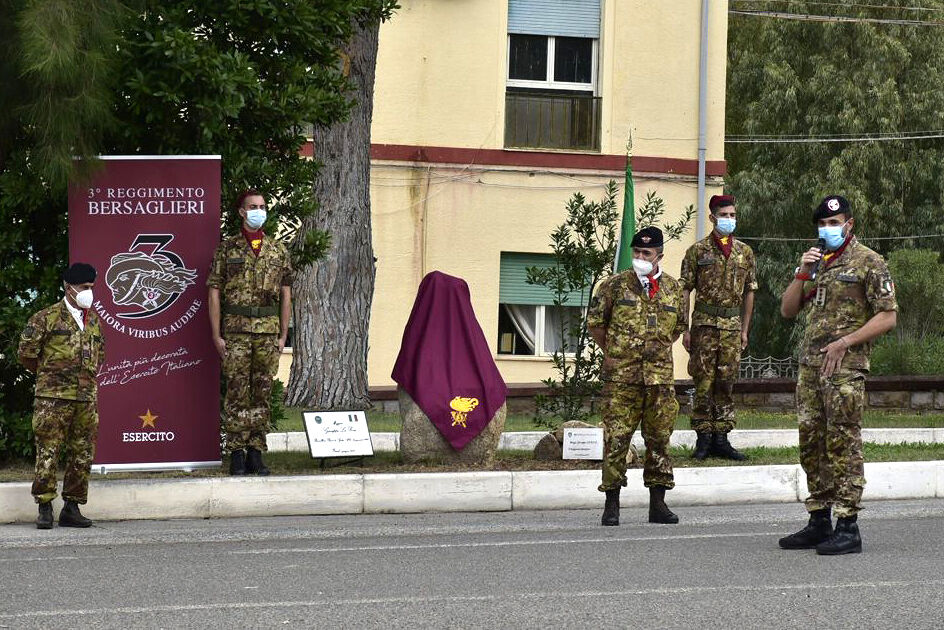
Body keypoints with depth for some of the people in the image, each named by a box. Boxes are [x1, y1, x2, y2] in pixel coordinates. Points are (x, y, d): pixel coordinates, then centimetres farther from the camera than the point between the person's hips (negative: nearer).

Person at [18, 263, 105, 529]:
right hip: (53, 398, -5)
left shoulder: (94, 320, 17)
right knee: (48, 452, -6)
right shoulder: (46, 318, -1)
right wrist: (49, 375, 8)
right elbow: (26, 354, 0)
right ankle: (45, 508, 0)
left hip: (87, 397, 5)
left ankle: (72, 508, 12)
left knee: (83, 456, 4)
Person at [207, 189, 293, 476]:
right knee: (237, 392, -4)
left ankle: (256, 453, 9)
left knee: (262, 393, 4)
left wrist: (283, 334, 5)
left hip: (269, 331, 2)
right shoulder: (227, 248, 4)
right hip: (236, 329, -2)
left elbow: (286, 294, 11)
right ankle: (236, 454, 0)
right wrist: (216, 335, -5)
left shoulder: (279, 250, 11)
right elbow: (214, 292, 2)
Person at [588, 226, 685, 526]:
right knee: (616, 437, -4)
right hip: (621, 375, -3)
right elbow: (595, 321, 7)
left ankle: (658, 504, 15)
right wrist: (609, 353, 3)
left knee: (659, 437, 7)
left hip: (660, 374, 3)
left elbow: (679, 326, 22)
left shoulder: (673, 288, 8)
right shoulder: (615, 285, 0)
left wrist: (660, 349, 14)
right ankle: (612, 504, 3)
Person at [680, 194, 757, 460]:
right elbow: (685, 291, 1)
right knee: (703, 383, -3)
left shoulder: (745, 252, 10)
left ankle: (721, 438, 10)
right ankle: (703, 437, 3)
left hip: (732, 326, 3)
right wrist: (684, 329, -5)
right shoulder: (698, 251, 1)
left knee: (726, 383, 5)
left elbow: (749, 292, 15)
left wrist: (745, 329, 10)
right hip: (704, 324, -3)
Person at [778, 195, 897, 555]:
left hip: (845, 366, -7)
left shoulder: (867, 262, -3)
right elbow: (787, 310, 17)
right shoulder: (816, 263, 18)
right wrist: (801, 273, 2)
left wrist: (845, 342, -15)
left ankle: (848, 529, -7)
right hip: (810, 364, 7)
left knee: (843, 443, -8)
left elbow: (888, 316, -9)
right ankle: (819, 523, 17)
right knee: (811, 444, 9)